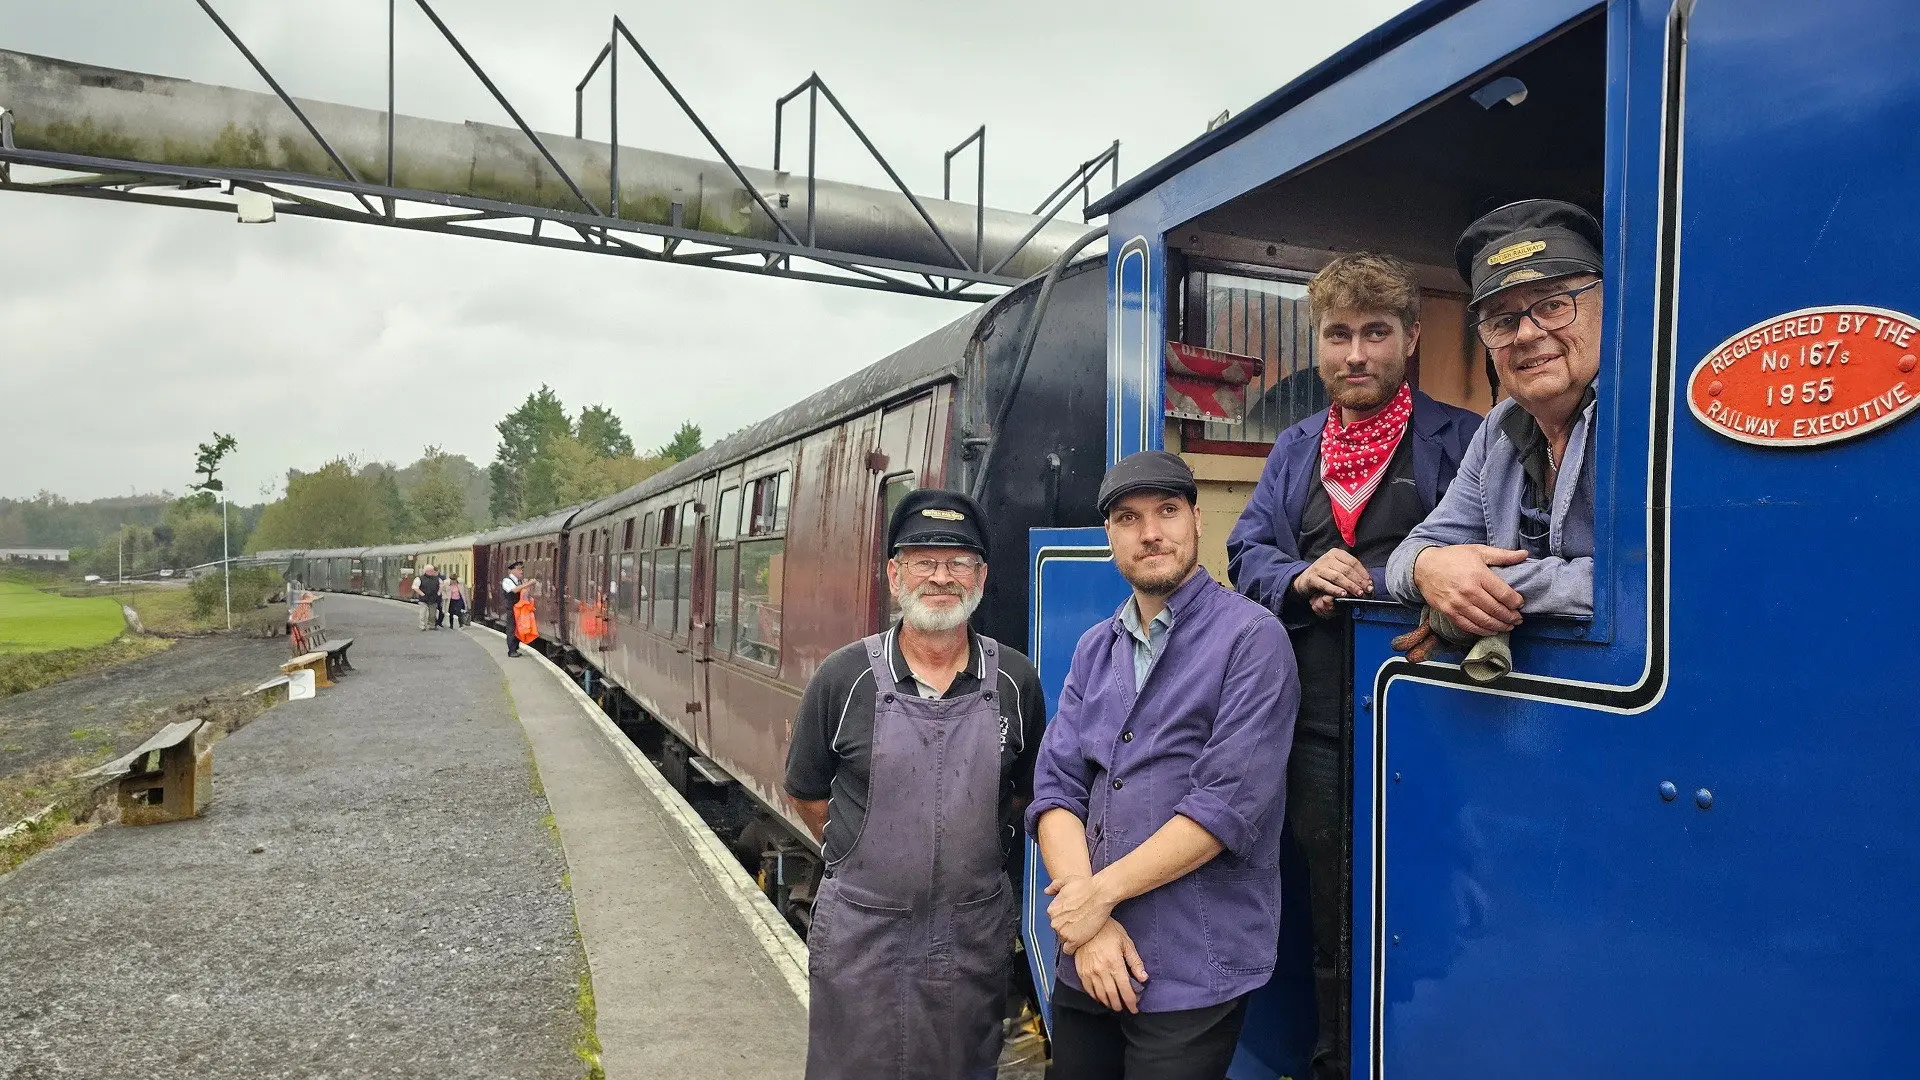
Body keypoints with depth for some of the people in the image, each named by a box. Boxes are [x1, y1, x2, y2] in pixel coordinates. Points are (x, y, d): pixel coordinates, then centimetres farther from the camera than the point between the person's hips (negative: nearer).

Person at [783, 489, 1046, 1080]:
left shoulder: (1016, 682, -4)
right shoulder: (844, 678, -9)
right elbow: (806, 792, 4)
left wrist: (975, 851, 7)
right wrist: (865, 859, 5)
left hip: (975, 936, 2)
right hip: (861, 934, -1)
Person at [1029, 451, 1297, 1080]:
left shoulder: (1251, 638, -10)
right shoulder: (1094, 650, 8)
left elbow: (1229, 804, -17)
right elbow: (1055, 791, 2)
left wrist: (1101, 892, -13)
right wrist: (1087, 923, -12)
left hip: (1192, 979, -5)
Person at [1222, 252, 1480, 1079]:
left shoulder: (1462, 440, -1)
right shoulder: (1295, 447, 14)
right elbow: (1247, 553, 8)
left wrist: (1369, 581, -19)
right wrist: (1303, 576, -11)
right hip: (1316, 725, 4)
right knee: (1329, 916, 17)